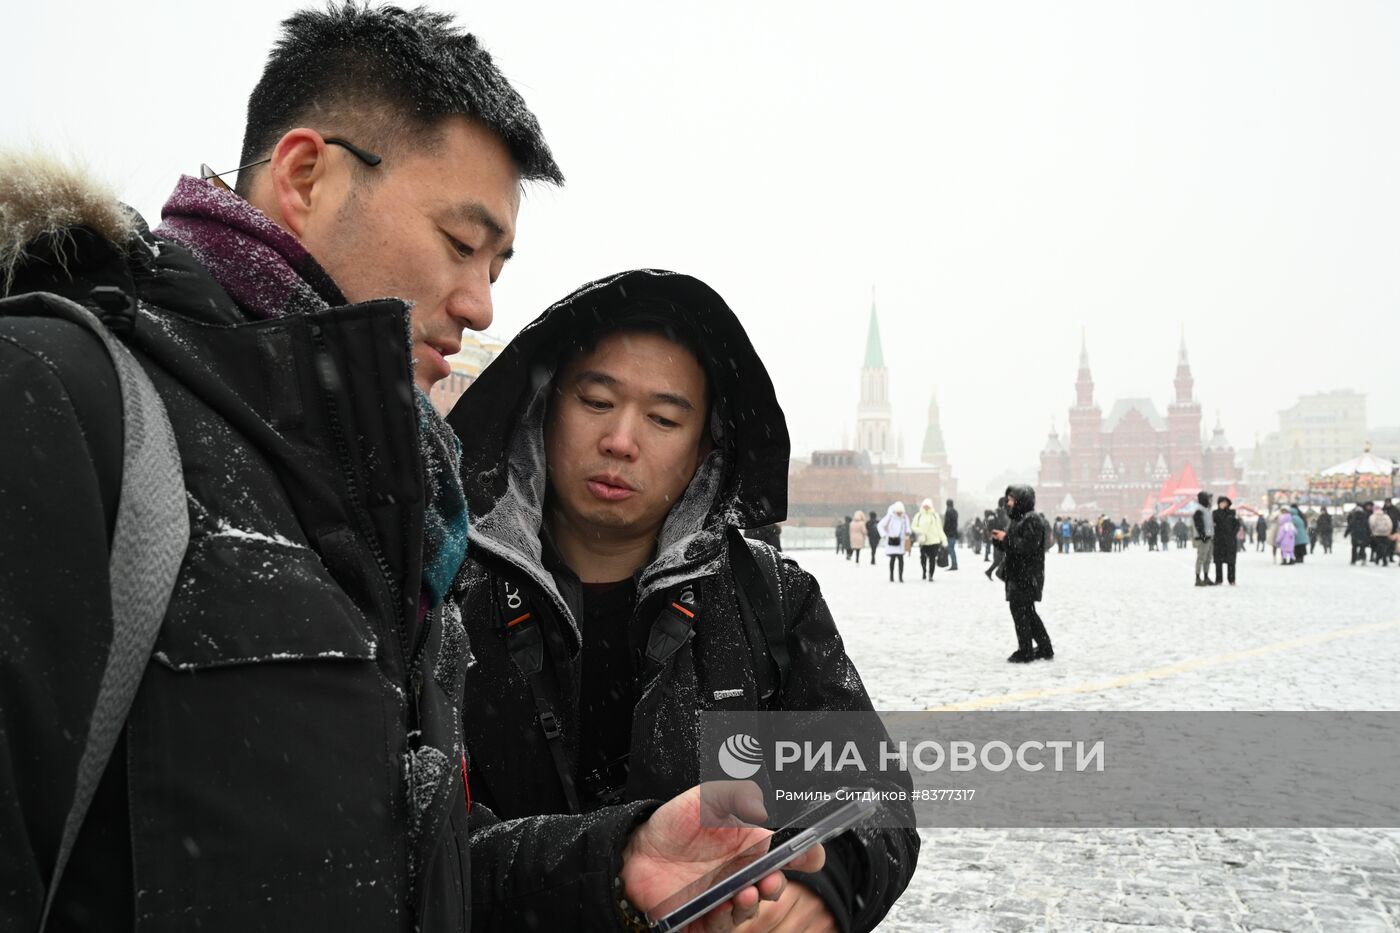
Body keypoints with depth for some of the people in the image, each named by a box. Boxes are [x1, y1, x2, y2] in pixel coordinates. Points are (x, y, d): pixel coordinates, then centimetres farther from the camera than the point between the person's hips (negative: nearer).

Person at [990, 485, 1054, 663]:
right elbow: (1009, 548, 22)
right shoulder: (1019, 519, 17)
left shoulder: (1032, 520, -14)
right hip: (1018, 575, 10)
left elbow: (1027, 547, -25)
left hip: (1027, 576, -10)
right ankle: (1044, 648, 23)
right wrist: (998, 540, 4)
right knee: (1027, 612, 15)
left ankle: (1025, 651, -1)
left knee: (1020, 610, -7)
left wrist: (1006, 538, -18)